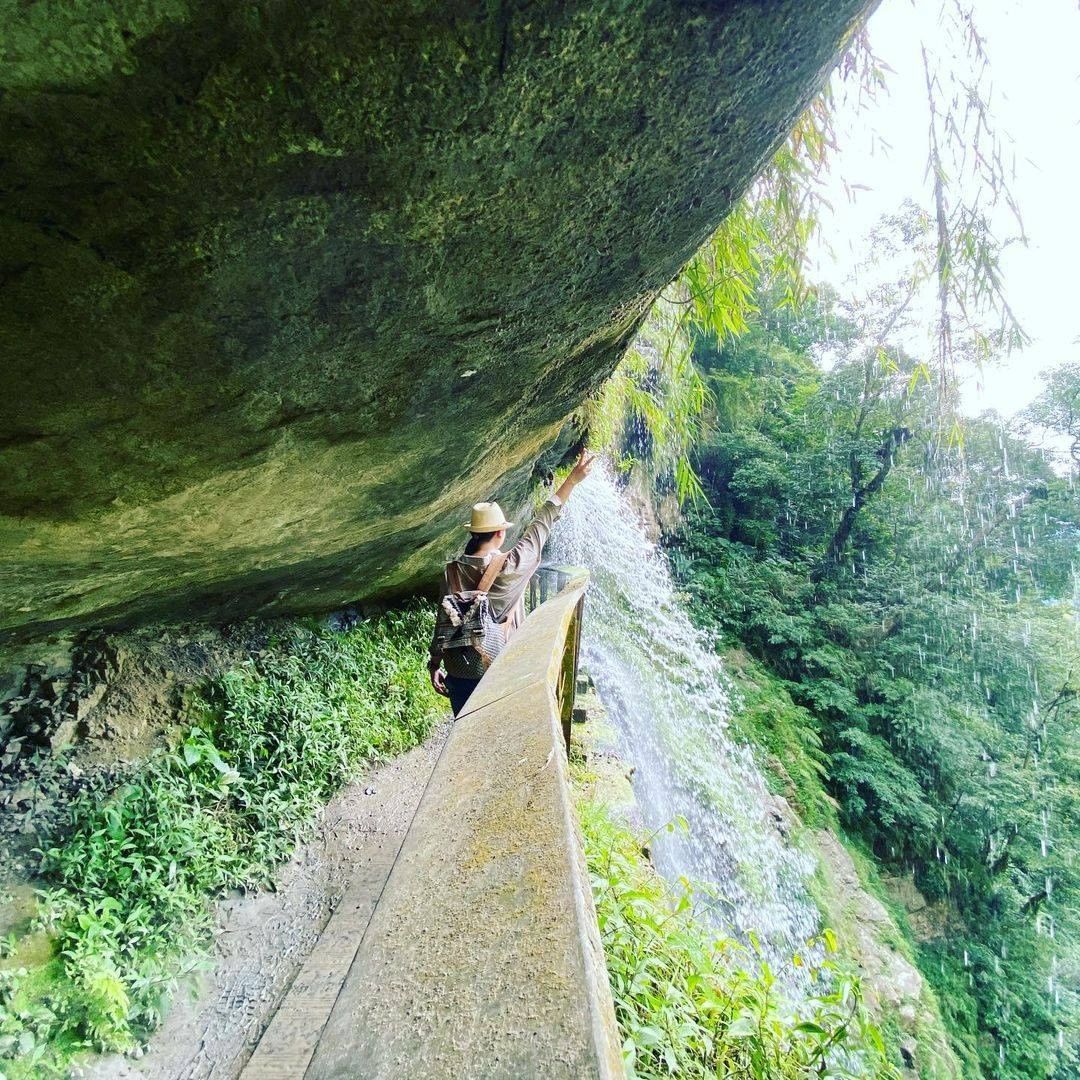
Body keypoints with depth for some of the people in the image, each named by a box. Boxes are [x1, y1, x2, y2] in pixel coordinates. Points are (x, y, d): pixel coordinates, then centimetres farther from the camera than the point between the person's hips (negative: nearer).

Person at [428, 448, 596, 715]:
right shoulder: (513, 566, -13)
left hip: (460, 672, 2)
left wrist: (434, 664, 7)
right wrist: (572, 480, 3)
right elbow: (542, 523, -5)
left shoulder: (453, 571, -9)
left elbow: (444, 620, -5)